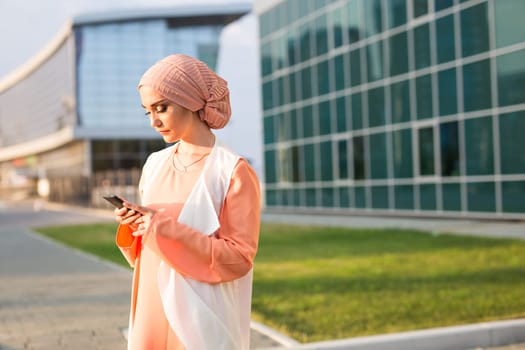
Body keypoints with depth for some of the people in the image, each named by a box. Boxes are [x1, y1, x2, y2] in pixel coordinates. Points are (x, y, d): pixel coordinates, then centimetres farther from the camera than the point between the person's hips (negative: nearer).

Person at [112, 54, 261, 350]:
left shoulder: (233, 171, -11)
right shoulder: (155, 165, 7)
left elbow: (238, 258, -14)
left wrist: (166, 228, -20)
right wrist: (134, 226, -6)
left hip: (203, 319, -5)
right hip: (153, 312, 5)